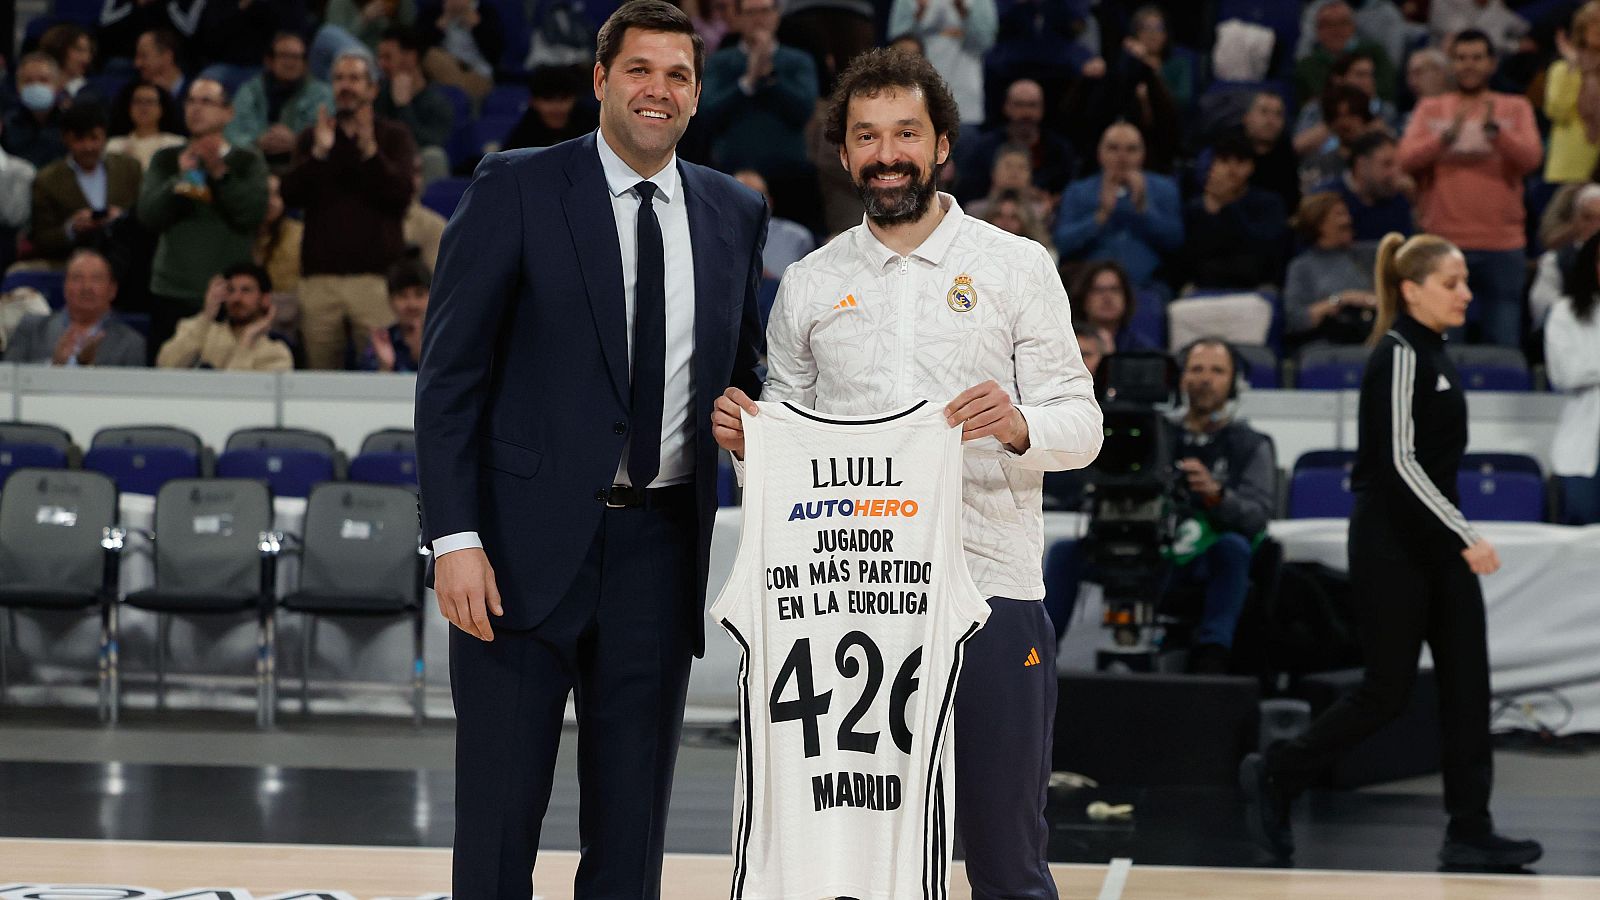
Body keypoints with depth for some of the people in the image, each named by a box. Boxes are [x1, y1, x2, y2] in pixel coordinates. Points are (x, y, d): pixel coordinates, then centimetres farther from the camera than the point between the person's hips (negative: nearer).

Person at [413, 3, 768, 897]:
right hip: (527, 543, -3)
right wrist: (454, 538, -13)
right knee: (499, 812, 1)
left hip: (660, 545, 4)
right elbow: (450, 374, -5)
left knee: (633, 822, 8)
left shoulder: (735, 214, 9)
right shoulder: (517, 188, -3)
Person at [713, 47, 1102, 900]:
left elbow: (1081, 422, 0)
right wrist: (745, 439, -6)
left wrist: (1019, 426, -21)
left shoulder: (1016, 267, 4)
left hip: (990, 589, -2)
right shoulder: (808, 284, 12)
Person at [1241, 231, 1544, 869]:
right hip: (1390, 543, -9)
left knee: (1466, 682, 2)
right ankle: (1274, 777, 16)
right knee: (1388, 690, -2)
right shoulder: (1399, 356, -16)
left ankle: (1470, 833, 4)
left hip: (1432, 540, 9)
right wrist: (1465, 537, -23)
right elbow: (1400, 461, -21)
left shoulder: (1433, 353, 12)